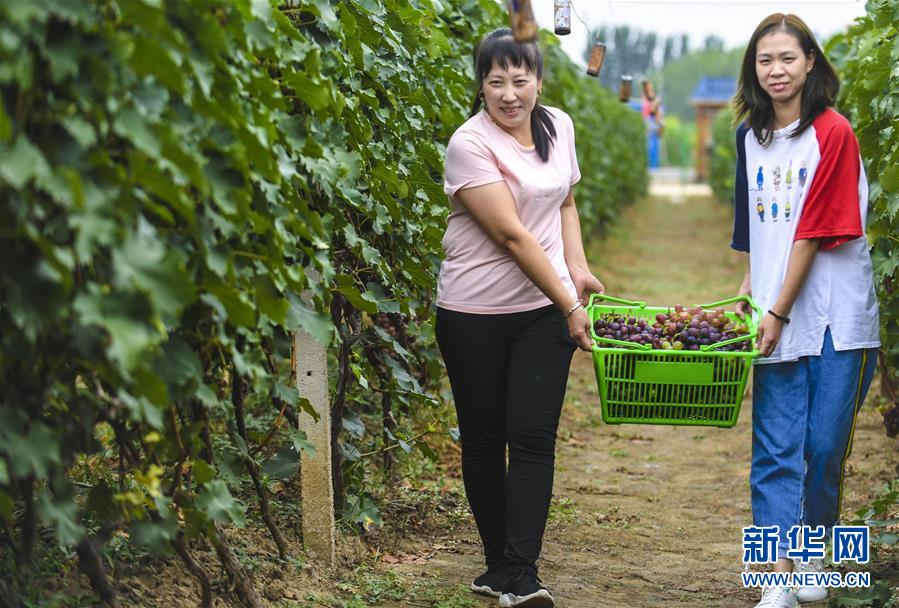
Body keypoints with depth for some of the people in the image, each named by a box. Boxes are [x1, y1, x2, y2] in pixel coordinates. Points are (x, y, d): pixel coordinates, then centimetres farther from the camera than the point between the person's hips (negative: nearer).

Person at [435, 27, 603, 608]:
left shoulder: (559, 126, 6)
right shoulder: (471, 144, -14)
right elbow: (512, 235, -18)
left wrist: (578, 268, 5)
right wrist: (569, 305, -17)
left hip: (544, 311, 4)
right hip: (474, 314, -3)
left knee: (533, 439, -5)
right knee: (484, 440, 7)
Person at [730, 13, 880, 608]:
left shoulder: (833, 133, -8)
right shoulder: (751, 135, 10)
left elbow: (817, 231, -11)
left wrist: (779, 312, -11)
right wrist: (748, 293, 8)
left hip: (836, 314, -4)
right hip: (775, 315, 4)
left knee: (825, 444, 4)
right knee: (776, 449, -2)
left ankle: (813, 551, 26)